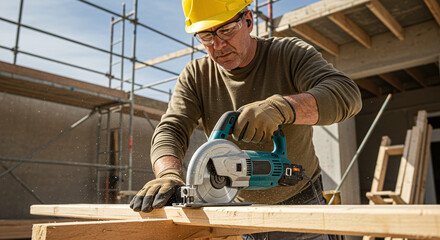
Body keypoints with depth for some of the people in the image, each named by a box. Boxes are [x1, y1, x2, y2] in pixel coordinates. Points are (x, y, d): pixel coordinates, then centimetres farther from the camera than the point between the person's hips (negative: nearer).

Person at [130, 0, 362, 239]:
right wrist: (169, 173, -37)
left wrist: (279, 107, -45)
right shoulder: (195, 76, -4)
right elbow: (170, 131, -14)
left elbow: (347, 94, -28)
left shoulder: (290, 54, -12)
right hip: (237, 208, 2)